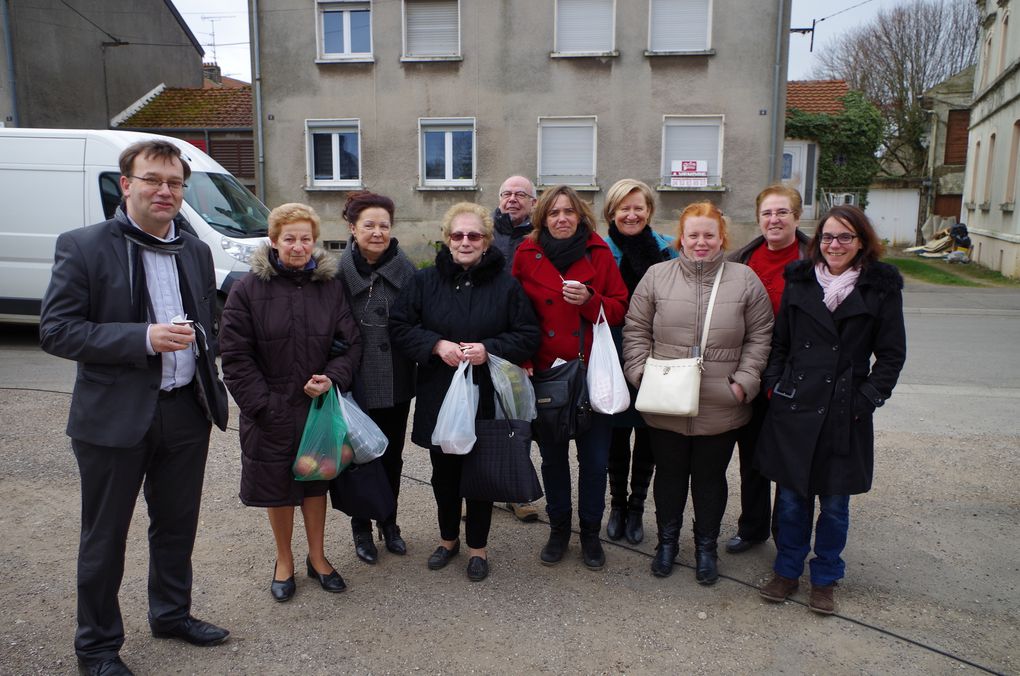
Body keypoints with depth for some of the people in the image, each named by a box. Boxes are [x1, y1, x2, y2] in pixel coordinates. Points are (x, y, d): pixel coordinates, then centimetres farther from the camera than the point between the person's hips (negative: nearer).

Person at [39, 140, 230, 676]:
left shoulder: (196, 251, 8)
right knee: (104, 538, 11)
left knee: (177, 526, 19)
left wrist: (201, 343, 3)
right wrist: (144, 338, -23)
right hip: (115, 417, -4)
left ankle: (171, 613, 41)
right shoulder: (82, 246, -8)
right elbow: (55, 331, -13)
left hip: (186, 413, 5)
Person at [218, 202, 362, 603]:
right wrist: (261, 404, -13)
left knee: (316, 480, 15)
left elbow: (350, 342, 2)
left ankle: (317, 557, 33)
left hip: (319, 405, 2)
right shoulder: (248, 289, -7)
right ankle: (284, 561, 33)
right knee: (277, 485, 12)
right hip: (270, 412, -2)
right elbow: (235, 356, -8)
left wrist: (333, 378, -16)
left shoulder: (330, 287, 1)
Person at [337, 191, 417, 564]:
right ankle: (361, 527, 32)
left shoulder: (405, 269, -3)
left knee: (392, 456, 16)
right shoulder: (340, 271, -9)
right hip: (357, 385, -2)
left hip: (396, 383, 2)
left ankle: (389, 522, 36)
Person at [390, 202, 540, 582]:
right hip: (438, 396, 2)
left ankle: (478, 547, 29)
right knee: (444, 472, 15)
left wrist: (489, 349, -17)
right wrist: (437, 344, -15)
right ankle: (448, 538, 37)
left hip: (486, 398, -1)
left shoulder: (505, 285, -3)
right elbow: (399, 327, 0)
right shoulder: (425, 281, 1)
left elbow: (529, 336, -2)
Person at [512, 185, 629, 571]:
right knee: (552, 455, 13)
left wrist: (589, 300, -17)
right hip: (545, 372, 1)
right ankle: (559, 527, 32)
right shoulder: (527, 254, 1)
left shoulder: (599, 253, 0)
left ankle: (590, 532, 27)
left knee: (594, 458, 6)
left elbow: (620, 309, 2)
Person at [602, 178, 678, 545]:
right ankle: (617, 505, 29)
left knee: (648, 436, 9)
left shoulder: (668, 250, 1)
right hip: (614, 360, 0)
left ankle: (636, 508, 27)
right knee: (616, 433, 10)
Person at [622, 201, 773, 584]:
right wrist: (641, 372, -7)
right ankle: (667, 541, 36)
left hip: (720, 408, 0)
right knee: (669, 474, 16)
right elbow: (636, 330, 4)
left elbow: (759, 337, 3)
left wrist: (744, 382, -6)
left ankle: (706, 547, 35)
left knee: (710, 478, 15)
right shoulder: (657, 276, 1)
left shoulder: (745, 280, 0)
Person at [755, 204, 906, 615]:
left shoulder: (882, 286, 0)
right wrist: (774, 383, 1)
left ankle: (825, 579, 29)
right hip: (793, 408, 2)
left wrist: (867, 398, -6)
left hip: (845, 414, -1)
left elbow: (891, 354, 2)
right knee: (791, 498, 10)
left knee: (835, 503, 10)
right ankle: (787, 571, 29)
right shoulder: (799, 280, 6)